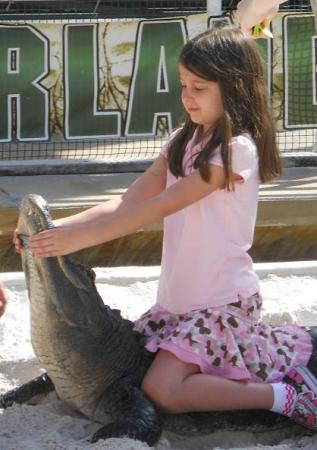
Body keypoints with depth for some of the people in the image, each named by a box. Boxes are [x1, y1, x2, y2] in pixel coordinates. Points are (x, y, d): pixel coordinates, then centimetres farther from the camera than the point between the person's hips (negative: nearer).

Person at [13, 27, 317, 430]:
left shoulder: (238, 149, -17)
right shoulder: (183, 141, 9)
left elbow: (162, 205, -24)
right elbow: (129, 203, 1)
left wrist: (81, 237, -28)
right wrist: (58, 228, -13)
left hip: (224, 300, -9)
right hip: (179, 297, 9)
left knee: (163, 390, -23)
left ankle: (284, 396, -7)